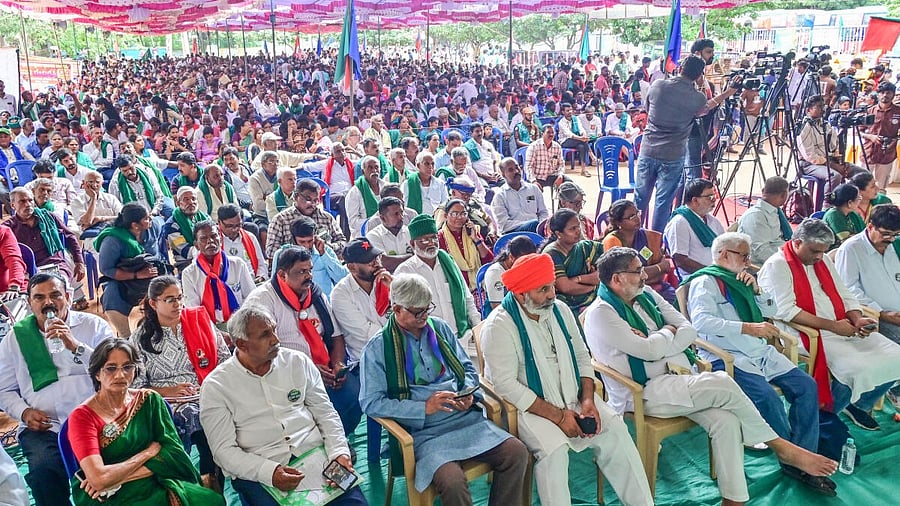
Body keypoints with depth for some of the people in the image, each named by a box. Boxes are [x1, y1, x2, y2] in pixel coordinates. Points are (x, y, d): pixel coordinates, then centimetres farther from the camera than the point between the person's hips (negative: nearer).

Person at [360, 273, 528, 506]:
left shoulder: (440, 328, 13)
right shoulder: (377, 348, -2)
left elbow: (468, 368, 22)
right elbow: (371, 402, -8)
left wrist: (468, 392, -1)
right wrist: (424, 408, -14)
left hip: (466, 419, 5)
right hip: (423, 432, -5)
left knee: (517, 453, -16)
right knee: (453, 482, -32)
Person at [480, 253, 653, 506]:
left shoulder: (560, 310, 4)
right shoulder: (499, 325, -17)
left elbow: (582, 356, 11)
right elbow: (506, 384, -21)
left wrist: (588, 399, -7)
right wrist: (558, 416, -21)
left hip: (572, 397, 6)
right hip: (527, 407, -6)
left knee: (615, 430, -10)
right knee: (555, 449, -30)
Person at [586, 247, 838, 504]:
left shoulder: (647, 295, 12)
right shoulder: (600, 313, -11)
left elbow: (689, 331, 6)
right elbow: (649, 351, -19)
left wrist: (655, 344, -11)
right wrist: (669, 331, 1)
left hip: (677, 380, 7)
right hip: (641, 394, -7)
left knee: (726, 420, -20)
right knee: (722, 383, -23)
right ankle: (780, 447, -4)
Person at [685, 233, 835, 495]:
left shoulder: (739, 279, 22)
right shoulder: (705, 282, -4)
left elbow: (770, 311, 24)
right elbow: (701, 321, -22)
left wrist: (755, 289, 5)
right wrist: (749, 328, -27)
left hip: (761, 352, 8)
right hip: (727, 358, -8)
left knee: (806, 385, -8)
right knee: (768, 397, -27)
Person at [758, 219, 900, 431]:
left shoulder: (824, 261, 17)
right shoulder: (777, 266, -9)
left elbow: (846, 297, 19)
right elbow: (785, 310, -19)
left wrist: (857, 320, -3)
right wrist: (831, 325, -20)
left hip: (843, 328, 8)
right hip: (808, 334, -8)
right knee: (858, 368, -27)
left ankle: (858, 404, 16)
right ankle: (824, 413, -2)